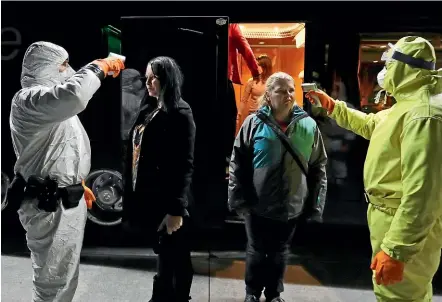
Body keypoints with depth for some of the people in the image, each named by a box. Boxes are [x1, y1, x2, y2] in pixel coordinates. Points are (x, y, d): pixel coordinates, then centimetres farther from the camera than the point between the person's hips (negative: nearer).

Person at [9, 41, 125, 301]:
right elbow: (73, 96, -40)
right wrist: (100, 66, -24)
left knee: (65, 273, 22)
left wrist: (77, 184, 26)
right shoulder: (29, 99, -17)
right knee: (54, 279, 3)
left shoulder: (51, 99, 18)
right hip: (50, 206, -10)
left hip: (66, 200, 10)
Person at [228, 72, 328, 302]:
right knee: (256, 252, 15)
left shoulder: (308, 126, -4)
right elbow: (237, 164, -5)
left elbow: (318, 167, 1)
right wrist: (239, 199, -8)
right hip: (258, 206, -1)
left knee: (280, 253, 18)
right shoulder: (254, 123, -8)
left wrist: (315, 205, 0)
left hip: (292, 207, 2)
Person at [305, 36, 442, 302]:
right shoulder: (407, 105, 9)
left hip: (406, 226, -11)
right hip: (394, 217, 11)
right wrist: (331, 105, 24)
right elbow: (370, 124, 27)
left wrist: (396, 251, -33)